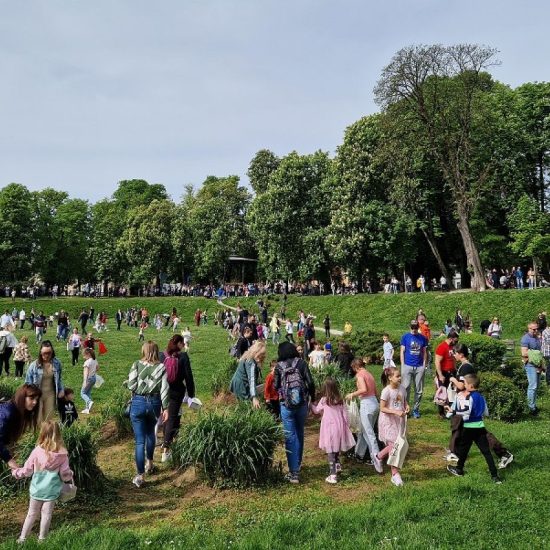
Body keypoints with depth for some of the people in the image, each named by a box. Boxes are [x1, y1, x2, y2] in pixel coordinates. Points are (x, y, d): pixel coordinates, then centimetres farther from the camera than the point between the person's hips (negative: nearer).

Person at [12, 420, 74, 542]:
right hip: (52, 490, 0)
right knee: (46, 515, 13)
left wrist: (16, 472, 15)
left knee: (32, 514, 17)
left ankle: (22, 538, 26)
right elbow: (65, 473, -7)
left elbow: (27, 470, -4)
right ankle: (41, 539, 22)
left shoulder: (37, 451, -15)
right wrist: (70, 476, 15)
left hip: (37, 489, 1)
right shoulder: (62, 454, -14)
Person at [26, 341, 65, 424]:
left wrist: (61, 390, 7)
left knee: (49, 419, 8)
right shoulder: (34, 365, -14)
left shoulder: (57, 363, -5)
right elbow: (28, 382, -3)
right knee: (38, 420, 0)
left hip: (50, 394, 2)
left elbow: (59, 378, 10)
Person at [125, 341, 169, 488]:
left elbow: (131, 385, -9)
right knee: (150, 433, 26)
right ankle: (149, 464, 40)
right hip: (154, 403, 2)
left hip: (138, 403, -2)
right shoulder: (162, 367, -3)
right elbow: (164, 389, -6)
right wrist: (166, 408, -1)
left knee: (140, 440, 1)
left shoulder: (137, 365, -5)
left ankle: (139, 476, 0)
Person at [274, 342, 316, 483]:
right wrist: (313, 397, 9)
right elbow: (310, 383, -6)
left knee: (290, 437, 1)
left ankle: (294, 472, -2)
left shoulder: (279, 366, -2)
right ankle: (298, 464, 34)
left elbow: (276, 386, 1)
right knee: (299, 434, 20)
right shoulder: (301, 363, -1)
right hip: (302, 404, 2)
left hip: (286, 405, -2)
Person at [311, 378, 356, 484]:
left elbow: (316, 411, 10)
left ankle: (333, 475, -3)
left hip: (329, 428, -4)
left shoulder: (324, 400, -7)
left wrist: (311, 405, 27)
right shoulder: (340, 400, 3)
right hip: (339, 427, 4)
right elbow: (344, 415, 6)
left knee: (330, 452, -1)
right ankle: (337, 466, 33)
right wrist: (346, 427, 16)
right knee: (336, 450, 24)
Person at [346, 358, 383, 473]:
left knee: (369, 434, -7)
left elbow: (364, 389, -24)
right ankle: (359, 453, 30)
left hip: (366, 404, -9)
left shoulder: (359, 374, -9)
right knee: (364, 430, 20)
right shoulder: (369, 374, 15)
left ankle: (376, 458, -16)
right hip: (375, 402, 9)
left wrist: (352, 394, -10)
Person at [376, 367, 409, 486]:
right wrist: (396, 412, -25)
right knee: (393, 446, -3)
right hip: (388, 422, -6)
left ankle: (379, 456, 35)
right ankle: (395, 474, 9)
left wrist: (407, 407, -6)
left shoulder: (402, 389, 0)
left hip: (400, 421, 6)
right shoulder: (386, 391, -18)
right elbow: (382, 408, -16)